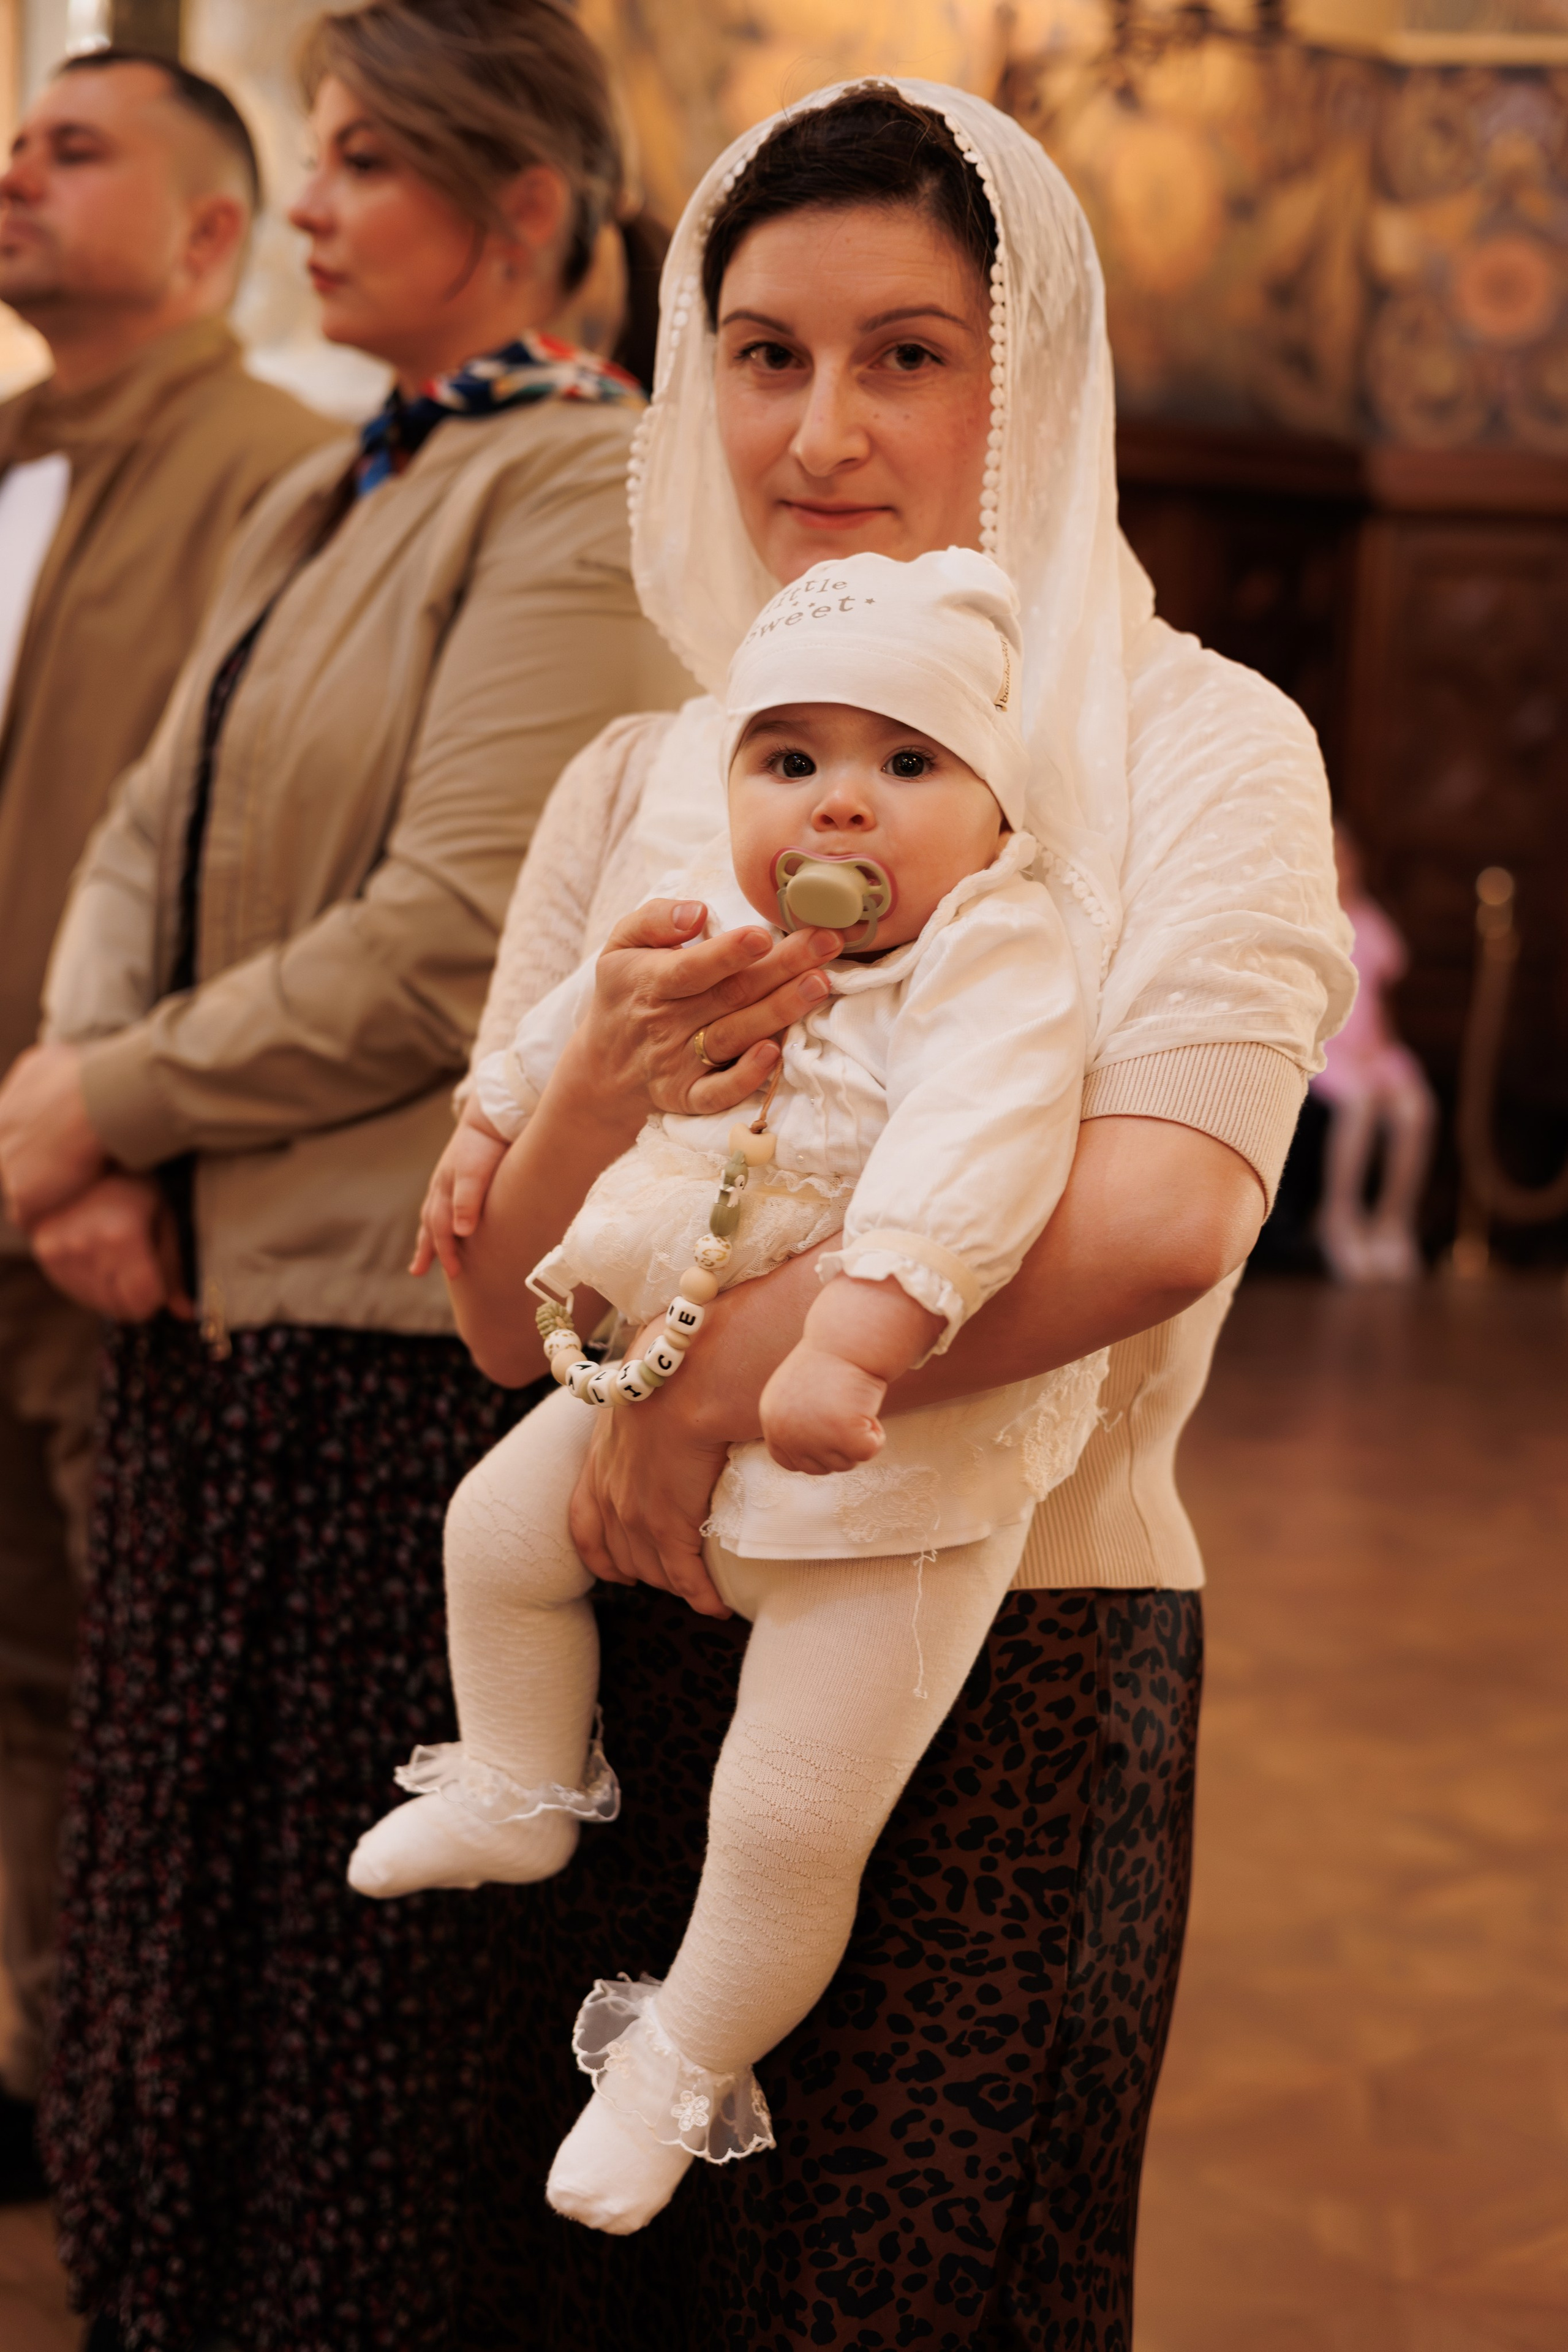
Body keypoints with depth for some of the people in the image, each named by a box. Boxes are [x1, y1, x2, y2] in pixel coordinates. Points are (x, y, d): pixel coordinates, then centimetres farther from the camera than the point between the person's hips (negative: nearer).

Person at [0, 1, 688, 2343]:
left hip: (422, 1339, -8)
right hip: (219, 1305, 9)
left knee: (371, 1965, 6)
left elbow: (458, 944, -20)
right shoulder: (320, 503, 15)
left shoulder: (587, 495, -12)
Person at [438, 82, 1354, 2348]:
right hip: (643, 1652, 4)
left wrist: (718, 1382, -17)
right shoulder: (633, 782, 7)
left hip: (1010, 1665, -4)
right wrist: (603, 1089, -18)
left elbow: (1167, 1217, -20)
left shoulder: (1195, 741, -4)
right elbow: (504, 1313, 2)